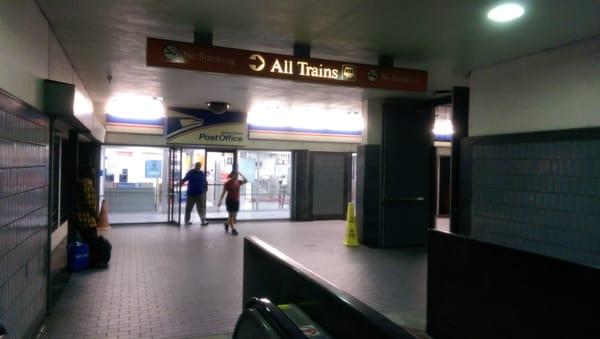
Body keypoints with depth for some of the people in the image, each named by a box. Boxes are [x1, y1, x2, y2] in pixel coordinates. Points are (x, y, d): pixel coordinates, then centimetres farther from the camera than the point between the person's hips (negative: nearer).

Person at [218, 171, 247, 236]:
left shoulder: (238, 182, 3)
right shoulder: (228, 183, -11)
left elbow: (246, 181, 6)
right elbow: (223, 193, -8)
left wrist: (241, 175, -5)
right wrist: (220, 201, -10)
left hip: (236, 201, 6)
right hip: (230, 201, -6)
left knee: (234, 216, 12)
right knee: (231, 216, -2)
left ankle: (227, 223, 37)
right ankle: (233, 230, 3)